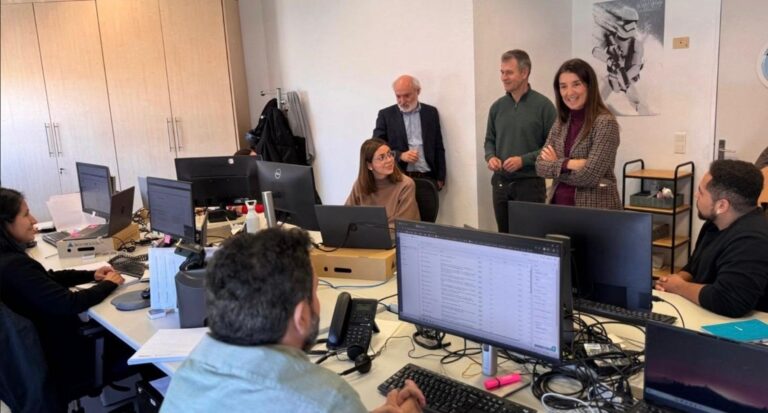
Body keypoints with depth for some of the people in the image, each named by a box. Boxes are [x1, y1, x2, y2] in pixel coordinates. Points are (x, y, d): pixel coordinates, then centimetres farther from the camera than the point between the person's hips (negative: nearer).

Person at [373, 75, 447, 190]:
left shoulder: (431, 112, 10)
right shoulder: (385, 114, 5)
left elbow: (438, 148, 12)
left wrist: (440, 178, 6)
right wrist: (400, 155, -14)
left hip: (427, 178, 1)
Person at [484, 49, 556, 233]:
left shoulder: (543, 105, -7)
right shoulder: (497, 106, 8)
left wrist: (524, 160, -16)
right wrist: (490, 157, -3)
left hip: (530, 183, -5)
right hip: (501, 182, 5)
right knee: (504, 235, 13)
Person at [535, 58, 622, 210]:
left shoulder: (605, 122, -13)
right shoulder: (560, 123, 6)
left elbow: (589, 176, -20)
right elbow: (540, 166, -1)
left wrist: (555, 166, -7)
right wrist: (567, 164, -18)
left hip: (595, 209, -6)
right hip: (558, 205, 6)